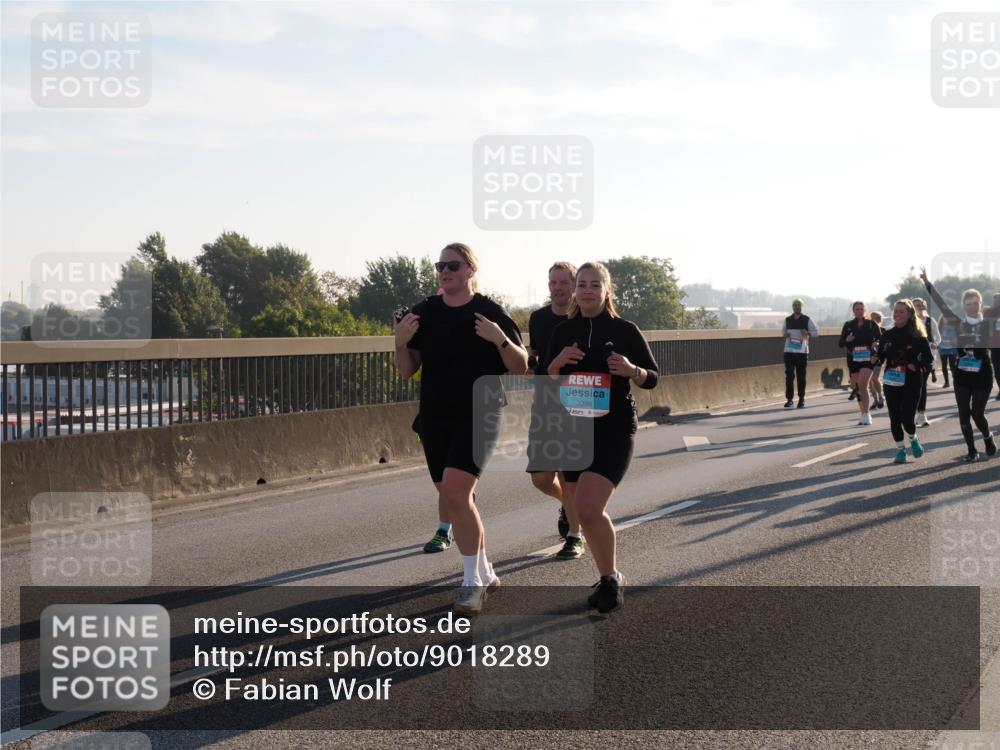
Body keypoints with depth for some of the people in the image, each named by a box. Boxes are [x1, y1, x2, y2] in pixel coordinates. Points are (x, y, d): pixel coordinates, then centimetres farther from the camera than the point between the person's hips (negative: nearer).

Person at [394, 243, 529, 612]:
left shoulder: (490, 313, -5)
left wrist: (501, 340, -20)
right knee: (453, 499, 10)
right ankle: (485, 573, 28)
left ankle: (472, 582, -9)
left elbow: (521, 368, -3)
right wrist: (401, 342, -11)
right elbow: (407, 370, 9)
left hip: (479, 415, -5)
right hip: (435, 418, 5)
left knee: (456, 493, -20)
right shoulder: (425, 312, 5)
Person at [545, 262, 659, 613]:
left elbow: (652, 378, 3)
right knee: (588, 511, 10)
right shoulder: (563, 332, 7)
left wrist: (631, 370, -18)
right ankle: (610, 578, 29)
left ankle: (610, 579, 1)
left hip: (614, 429, -5)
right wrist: (558, 362, -11)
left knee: (589, 508, -19)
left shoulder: (625, 330, -2)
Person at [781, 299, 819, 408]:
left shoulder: (807, 320, 3)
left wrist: (807, 333, -16)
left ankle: (801, 399, 10)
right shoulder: (787, 320, 11)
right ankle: (789, 399, 0)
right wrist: (785, 334, -1)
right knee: (789, 375, -3)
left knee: (801, 376, 2)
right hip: (789, 351, 2)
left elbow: (816, 332, 4)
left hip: (802, 351, -2)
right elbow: (783, 331, 22)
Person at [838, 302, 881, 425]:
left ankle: (866, 414, -14)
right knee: (857, 387, 7)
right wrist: (847, 340, -14)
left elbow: (879, 339, 7)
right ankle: (864, 415, 20)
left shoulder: (872, 324, 3)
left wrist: (876, 343, -16)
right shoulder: (848, 325, 8)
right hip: (853, 359, 3)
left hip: (868, 359, -3)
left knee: (862, 385, -19)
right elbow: (840, 344, 8)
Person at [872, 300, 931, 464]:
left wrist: (916, 365, -20)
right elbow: (880, 357, 7)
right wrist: (875, 357, -15)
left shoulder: (917, 336, -5)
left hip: (912, 382, -3)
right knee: (895, 417, 3)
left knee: (908, 417, -9)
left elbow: (928, 357, -3)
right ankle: (900, 448, 17)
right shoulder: (887, 335, 4)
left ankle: (913, 439, 23)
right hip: (891, 382, 3)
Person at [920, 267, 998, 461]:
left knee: (977, 413, -4)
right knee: (964, 414, 1)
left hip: (982, 374, -2)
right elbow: (941, 304, -3)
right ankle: (971, 450, 14)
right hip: (961, 374, 2)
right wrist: (927, 282, -8)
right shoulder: (958, 323, 1)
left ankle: (988, 437, 26)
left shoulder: (988, 323, -2)